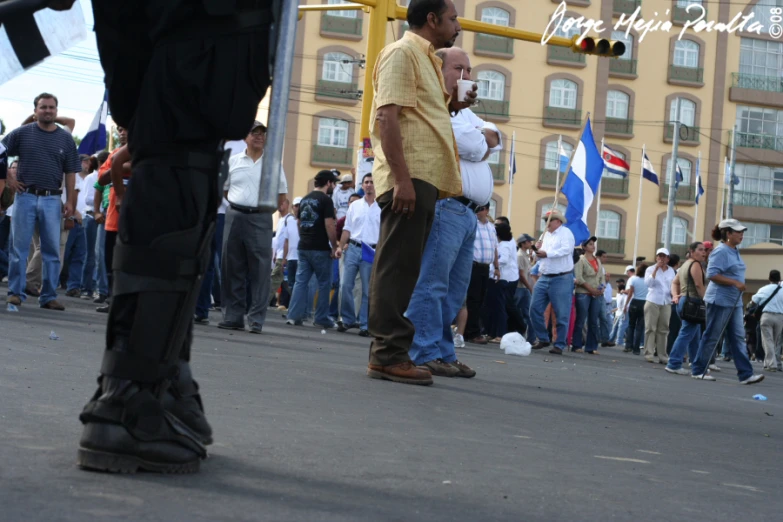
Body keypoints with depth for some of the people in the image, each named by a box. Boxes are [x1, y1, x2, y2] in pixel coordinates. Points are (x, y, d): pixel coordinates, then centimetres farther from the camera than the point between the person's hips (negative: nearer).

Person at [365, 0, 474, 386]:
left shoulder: (425, 59, 23)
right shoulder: (402, 53, -5)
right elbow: (388, 116, -16)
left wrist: (452, 106, 11)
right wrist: (402, 177, -23)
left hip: (425, 180, 10)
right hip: (409, 177, -10)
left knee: (404, 268, 10)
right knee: (398, 266, -10)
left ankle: (391, 352, 14)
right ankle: (388, 356, -8)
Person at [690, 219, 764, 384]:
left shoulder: (735, 251, 13)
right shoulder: (721, 251, -14)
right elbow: (712, 274, -22)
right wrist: (735, 283, -24)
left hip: (734, 302, 9)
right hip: (720, 301, -9)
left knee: (738, 338, 5)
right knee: (712, 337, -1)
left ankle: (745, 374, 3)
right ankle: (698, 370, 10)